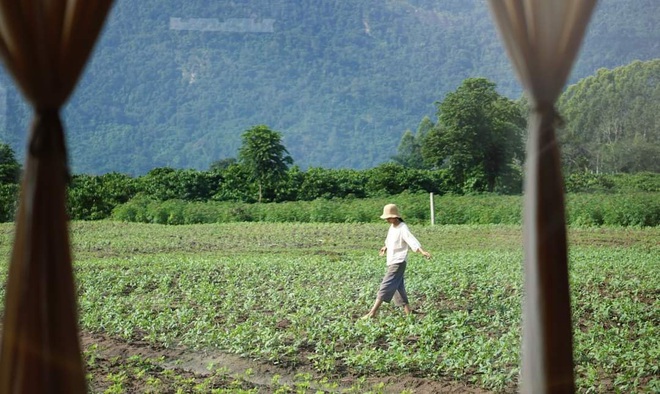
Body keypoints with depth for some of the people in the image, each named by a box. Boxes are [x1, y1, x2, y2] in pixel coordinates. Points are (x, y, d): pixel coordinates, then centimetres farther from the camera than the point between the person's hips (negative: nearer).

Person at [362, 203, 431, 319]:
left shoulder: (403, 228, -16)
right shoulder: (392, 227, 11)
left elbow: (412, 241, -31)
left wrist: (422, 251, -45)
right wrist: (385, 247, 49)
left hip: (398, 263, -10)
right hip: (392, 262, 10)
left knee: (385, 286, -12)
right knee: (398, 288, 10)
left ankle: (372, 313, -14)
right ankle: (408, 313, 14)